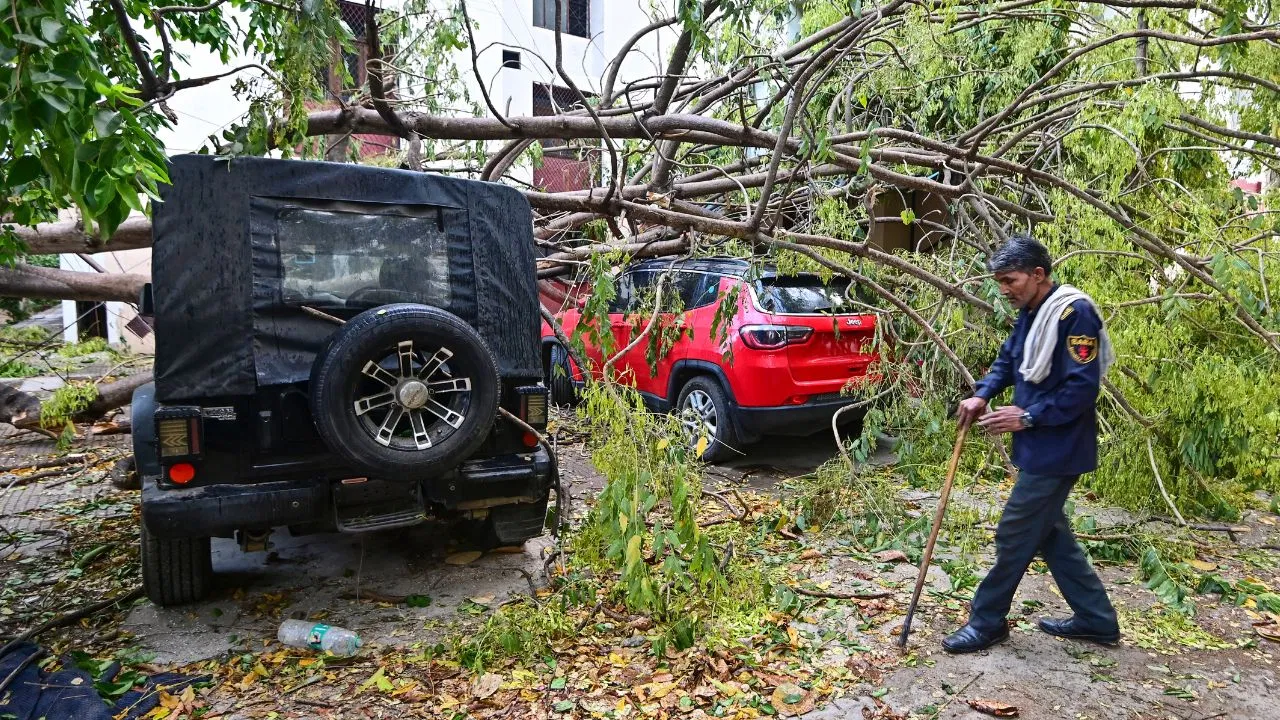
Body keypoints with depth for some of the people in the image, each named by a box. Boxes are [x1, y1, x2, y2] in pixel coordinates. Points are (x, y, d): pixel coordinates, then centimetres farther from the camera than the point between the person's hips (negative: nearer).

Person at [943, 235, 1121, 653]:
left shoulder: (1074, 313, -20)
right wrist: (982, 395, 1)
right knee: (1049, 533, 18)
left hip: (1057, 452, -10)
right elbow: (1008, 360, 19)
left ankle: (987, 622, 16)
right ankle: (1096, 620, 31)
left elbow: (1082, 388, -24)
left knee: (1015, 536, 1)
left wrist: (1027, 417, -21)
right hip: (1040, 449, 10)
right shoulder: (1030, 313, 9)